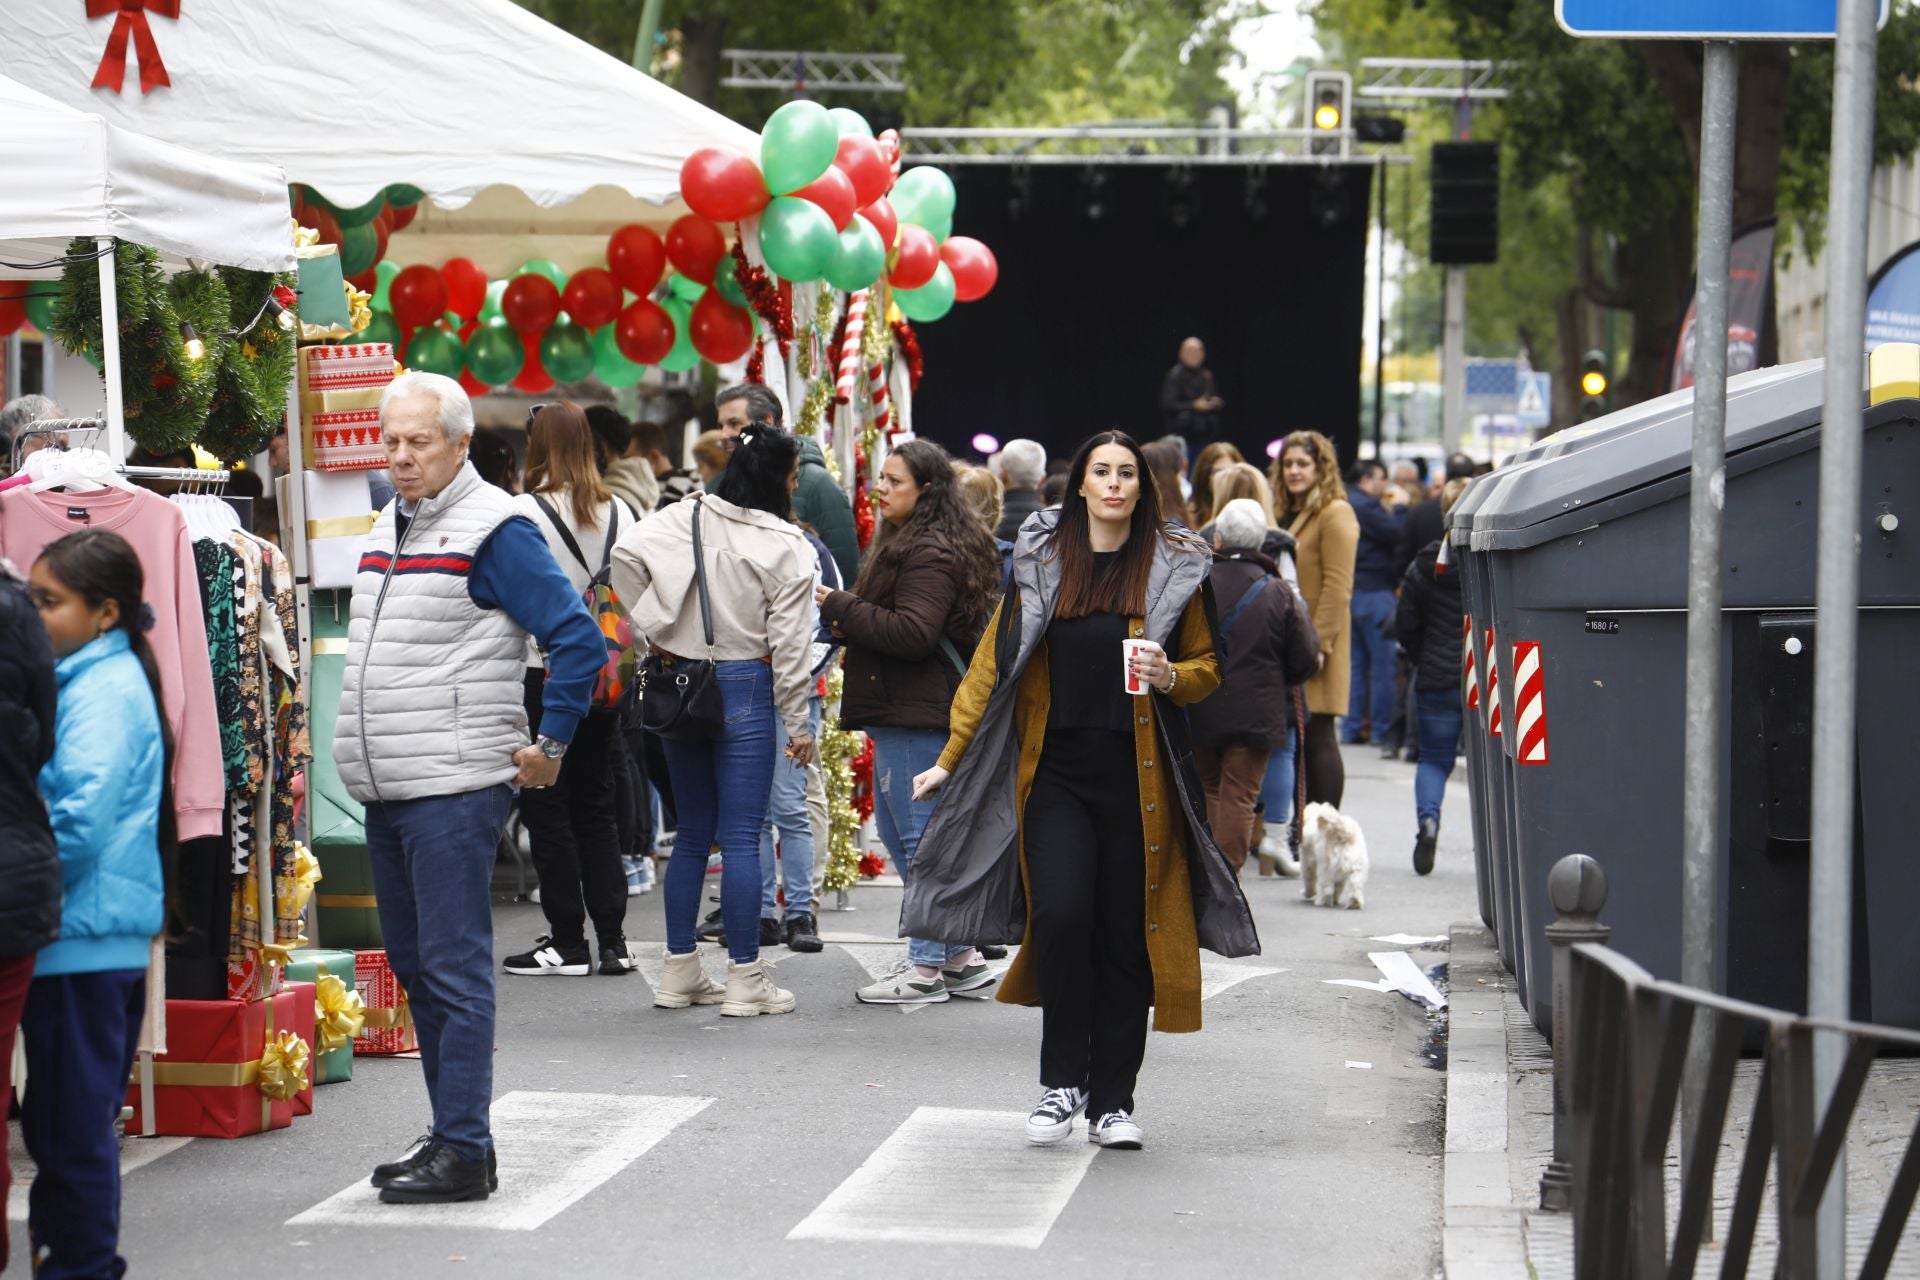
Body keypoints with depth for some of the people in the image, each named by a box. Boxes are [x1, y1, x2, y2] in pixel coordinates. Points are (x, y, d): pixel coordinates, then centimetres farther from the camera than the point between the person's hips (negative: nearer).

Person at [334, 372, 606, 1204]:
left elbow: (578, 639, -13)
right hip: (386, 791, 9)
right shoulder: (387, 527, 16)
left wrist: (551, 745, -10)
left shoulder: (493, 530, -10)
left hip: (454, 790, -9)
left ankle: (463, 1153, -6)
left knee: (453, 968, -8)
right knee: (414, 967, 13)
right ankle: (452, 1136, 21)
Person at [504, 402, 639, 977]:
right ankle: (612, 939, 12)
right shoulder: (619, 512, 4)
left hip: (543, 675, -6)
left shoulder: (525, 512, -13)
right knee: (596, 805, 14)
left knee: (547, 807, 3)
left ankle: (568, 941, 5)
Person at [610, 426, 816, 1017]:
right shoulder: (785, 547, -9)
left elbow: (626, 554, -11)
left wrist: (649, 633, -2)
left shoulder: (686, 518, 2)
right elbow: (789, 642, -7)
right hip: (746, 688, -5)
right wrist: (798, 723, 0)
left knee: (692, 832, 13)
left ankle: (680, 972, 17)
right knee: (742, 836, -2)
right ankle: (745, 979, 0)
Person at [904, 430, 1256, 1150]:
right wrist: (950, 760, 7)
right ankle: (1062, 1081, -1)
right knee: (1061, 916, -16)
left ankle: (1112, 1101, 10)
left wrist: (1170, 677, -10)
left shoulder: (1171, 568, 7)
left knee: (1126, 935, 0)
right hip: (1055, 773, 0)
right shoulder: (1041, 564, 9)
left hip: (1136, 779, 0)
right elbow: (994, 663, 11)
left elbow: (1206, 669, 13)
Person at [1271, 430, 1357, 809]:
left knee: (1317, 735, -7)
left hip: (1314, 646, -8)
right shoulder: (1287, 514, 19)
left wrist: (1317, 643, -19)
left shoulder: (1335, 514, -7)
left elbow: (1337, 587, -14)